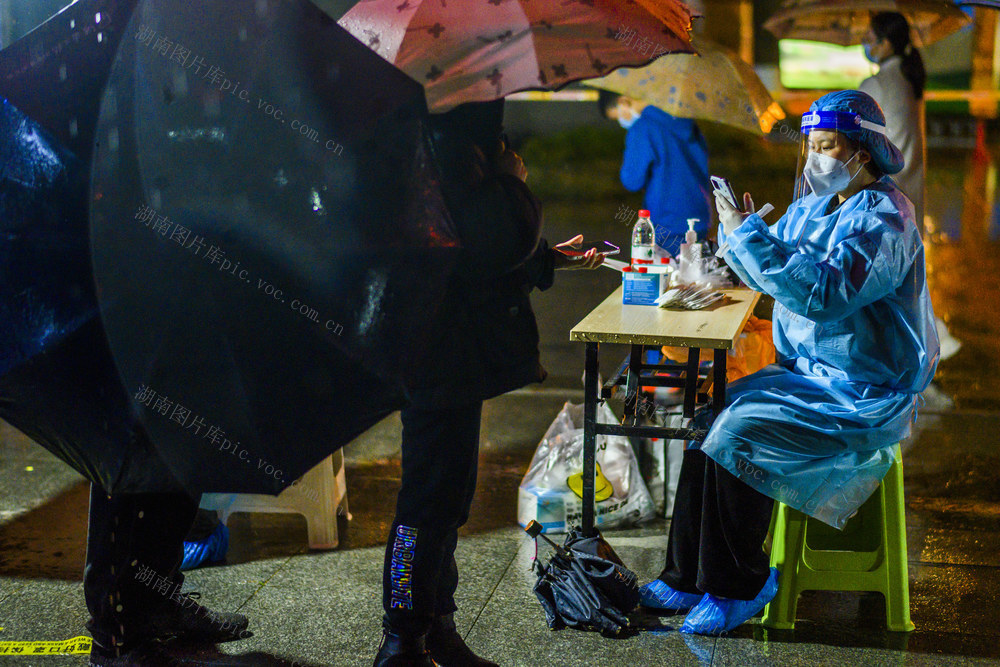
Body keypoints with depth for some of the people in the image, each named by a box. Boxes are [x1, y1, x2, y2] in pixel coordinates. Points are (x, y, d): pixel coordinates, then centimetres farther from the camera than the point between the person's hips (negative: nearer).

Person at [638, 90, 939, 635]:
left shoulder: (883, 219, -18)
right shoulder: (812, 207, 12)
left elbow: (823, 294, -31)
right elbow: (768, 273, 20)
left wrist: (748, 234, -28)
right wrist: (735, 228, 0)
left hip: (862, 397, -9)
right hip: (807, 372, 9)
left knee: (737, 434, -22)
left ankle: (741, 586, -7)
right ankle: (689, 577, -2)